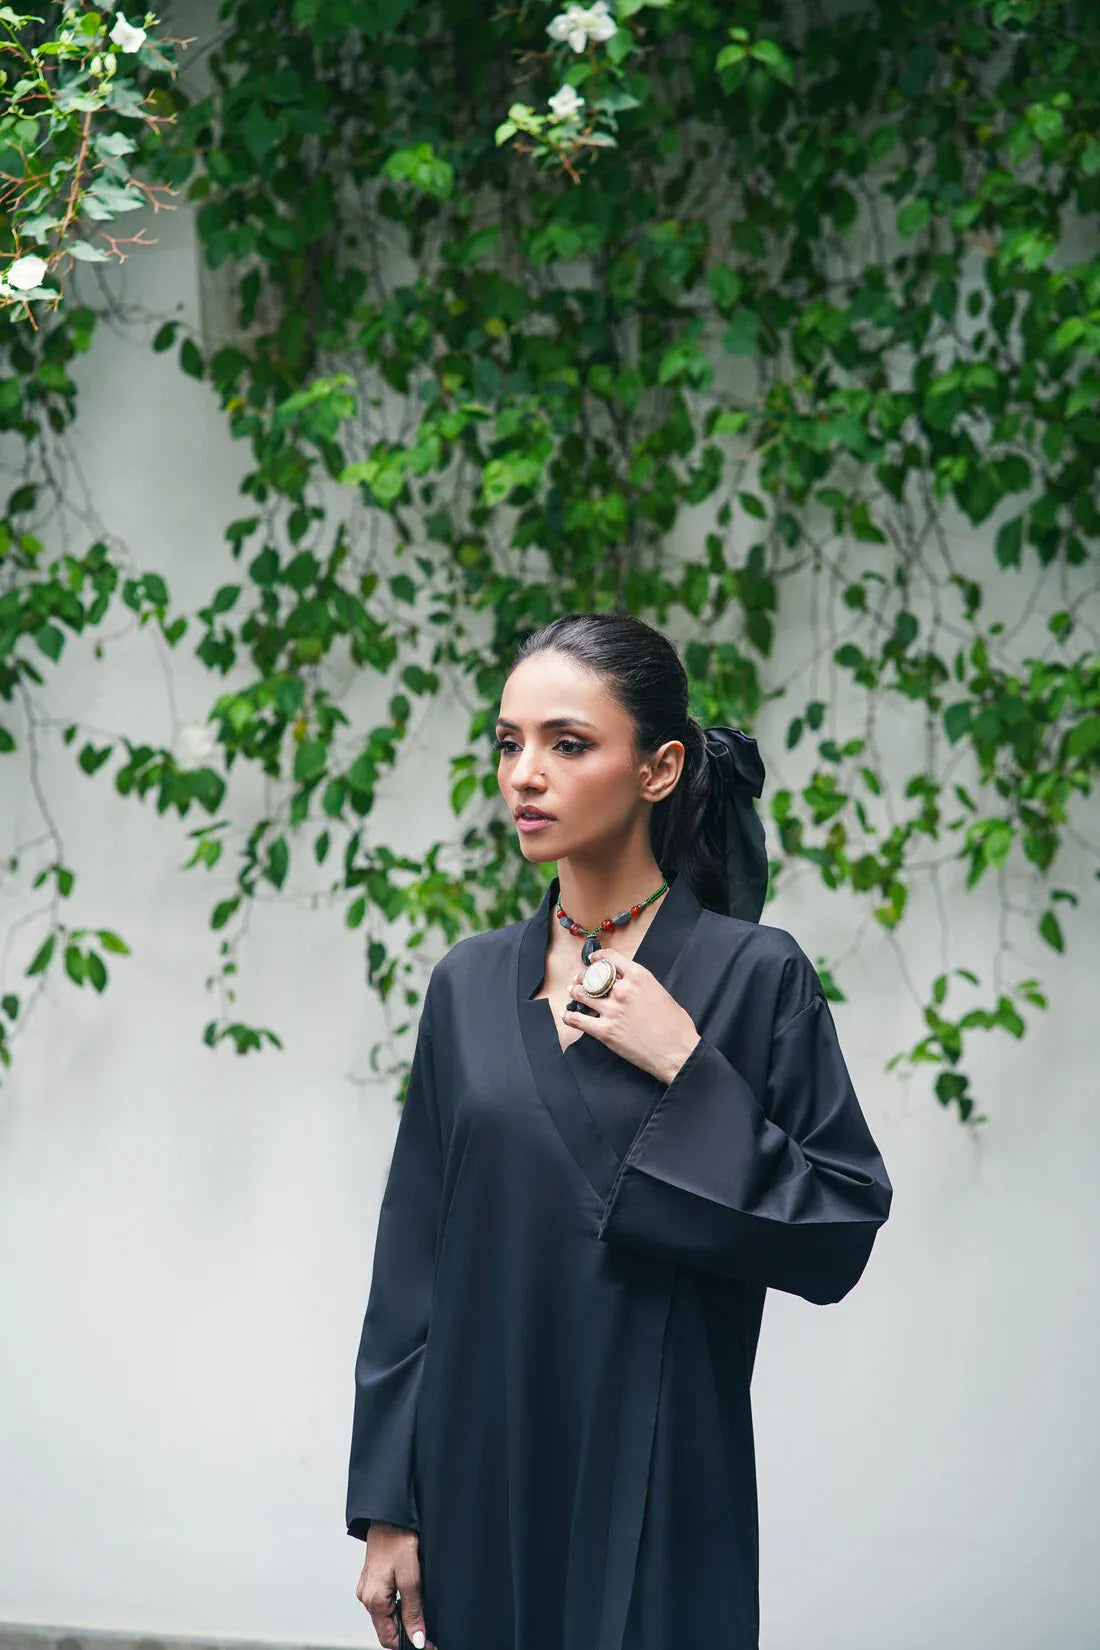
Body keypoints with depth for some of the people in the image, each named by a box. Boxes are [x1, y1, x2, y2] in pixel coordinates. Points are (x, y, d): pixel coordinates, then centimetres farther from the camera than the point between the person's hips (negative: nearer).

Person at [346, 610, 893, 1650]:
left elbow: (842, 1235, -8)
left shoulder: (755, 974, -6)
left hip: (655, 1487, -4)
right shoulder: (471, 982, 5)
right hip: (479, 1478, 4)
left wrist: (689, 1076, -17)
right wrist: (387, 1506, 3)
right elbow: (413, 1253, 6)